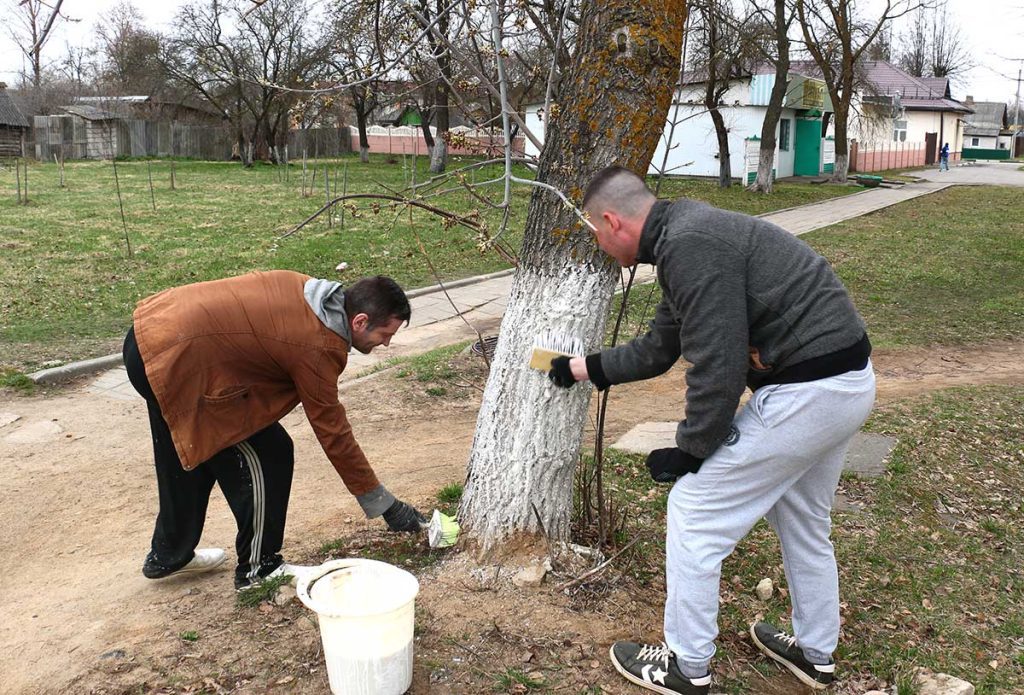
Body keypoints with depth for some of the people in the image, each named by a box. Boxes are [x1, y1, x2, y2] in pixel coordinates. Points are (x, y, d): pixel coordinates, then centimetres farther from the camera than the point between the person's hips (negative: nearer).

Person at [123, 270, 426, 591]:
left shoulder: (304, 289, 5)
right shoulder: (318, 348, -17)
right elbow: (334, 434, -11)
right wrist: (387, 506, -3)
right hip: (175, 360, -10)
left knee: (186, 456, 26)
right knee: (268, 456, -2)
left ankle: (168, 556, 45)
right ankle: (258, 569, 14)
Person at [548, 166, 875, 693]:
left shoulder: (689, 247, -19)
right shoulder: (686, 235, 15)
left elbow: (716, 367, -22)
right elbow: (657, 351, 24)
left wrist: (689, 451, -9)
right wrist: (582, 368, 32)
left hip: (805, 389, -11)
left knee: (694, 512, 2)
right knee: (802, 519, 27)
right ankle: (814, 651, 45)